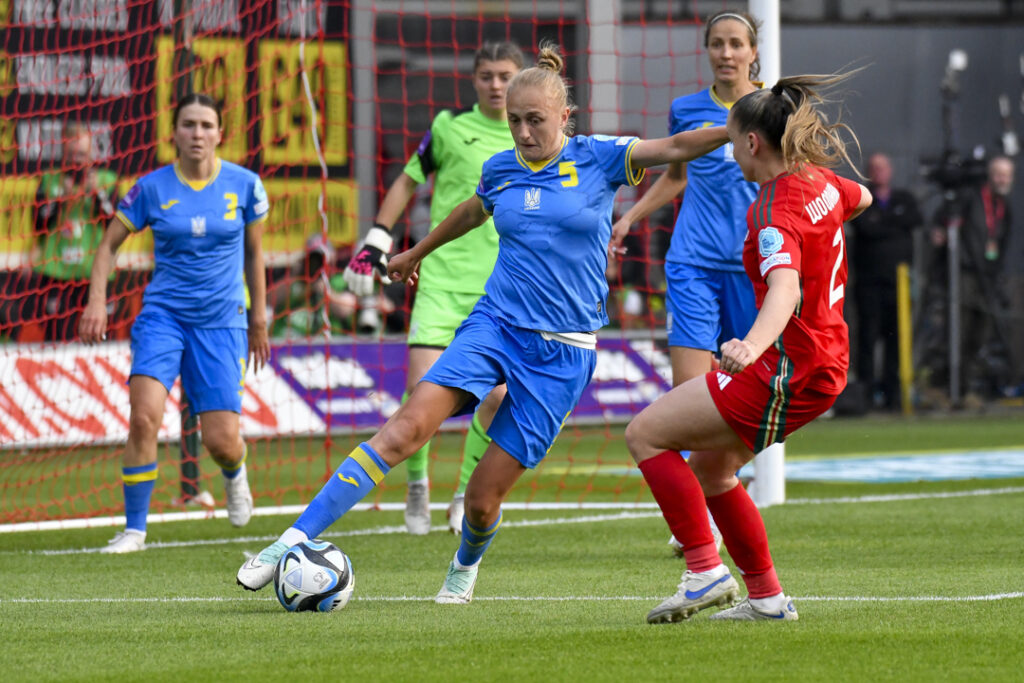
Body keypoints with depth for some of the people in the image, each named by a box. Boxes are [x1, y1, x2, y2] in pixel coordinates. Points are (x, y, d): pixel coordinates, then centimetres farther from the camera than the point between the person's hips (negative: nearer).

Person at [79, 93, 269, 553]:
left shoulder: (243, 185, -1)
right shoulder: (152, 188, -3)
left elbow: (254, 252, 13)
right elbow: (110, 243, 7)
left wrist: (258, 317, 16)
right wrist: (96, 300, -6)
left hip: (221, 321, 0)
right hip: (163, 313, 0)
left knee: (221, 440, -5)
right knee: (144, 416, -22)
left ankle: (234, 475, 35)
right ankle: (134, 528, -9)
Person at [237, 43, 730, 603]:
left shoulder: (597, 158, -1)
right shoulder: (500, 169, 9)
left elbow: (678, 147, -12)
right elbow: (473, 211, 31)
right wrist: (418, 251, 46)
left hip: (564, 351, -2)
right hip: (495, 325, 2)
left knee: (483, 497, -4)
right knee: (407, 426, -22)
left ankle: (466, 565, 33)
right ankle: (294, 542, -24)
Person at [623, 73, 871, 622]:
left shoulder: (777, 212, -22)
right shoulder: (819, 180, 5)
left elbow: (785, 289, -41)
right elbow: (861, 199, 30)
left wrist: (752, 346, -58)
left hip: (790, 370, -10)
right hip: (825, 359, 10)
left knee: (646, 433, -7)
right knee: (709, 468, 21)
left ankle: (706, 571, -11)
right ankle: (766, 597, 24)